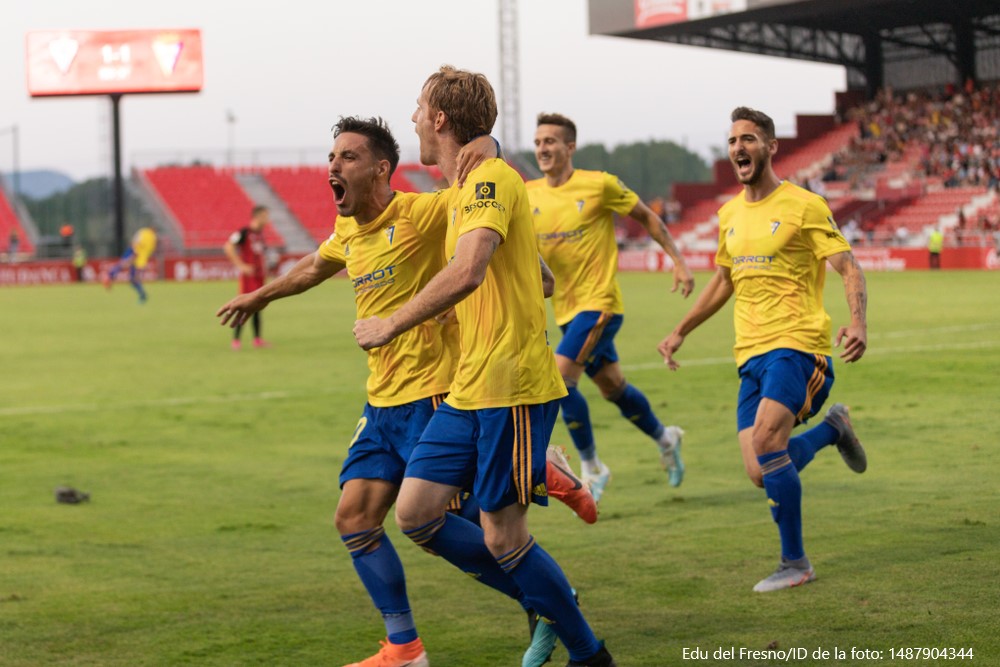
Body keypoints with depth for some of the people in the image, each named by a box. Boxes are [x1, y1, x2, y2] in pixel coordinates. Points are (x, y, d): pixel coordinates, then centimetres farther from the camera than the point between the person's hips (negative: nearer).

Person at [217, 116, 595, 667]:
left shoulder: (420, 213, -14)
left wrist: (482, 150, -44)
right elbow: (315, 267, 33)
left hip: (430, 394, -8)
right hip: (382, 402, 8)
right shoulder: (348, 233, 10)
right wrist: (260, 296, 47)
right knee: (354, 518, 4)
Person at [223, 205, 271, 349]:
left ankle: (257, 339, 16)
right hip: (248, 275, -8)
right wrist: (241, 265, -20)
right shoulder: (244, 232, -13)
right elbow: (228, 246, -20)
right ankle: (236, 339, -4)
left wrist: (263, 268, 14)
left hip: (259, 275, 8)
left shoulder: (260, 233, 12)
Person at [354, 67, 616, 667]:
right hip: (471, 388, 10)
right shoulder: (462, 191, 18)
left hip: (512, 387, -9)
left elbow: (468, 271, -30)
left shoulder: (490, 178, -12)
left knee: (503, 538, -6)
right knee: (416, 512, 5)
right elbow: (542, 281, 27)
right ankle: (546, 601, 17)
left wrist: (392, 325, -22)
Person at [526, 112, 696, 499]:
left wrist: (678, 261, 0)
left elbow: (647, 218, 2)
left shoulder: (599, 185, -10)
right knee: (611, 387, 17)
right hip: (566, 308, 6)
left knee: (560, 378, -18)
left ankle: (591, 468, -3)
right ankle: (664, 438, 42)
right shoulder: (527, 196, 2)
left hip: (599, 303, -6)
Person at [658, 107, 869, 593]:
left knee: (766, 442, -25)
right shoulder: (729, 215, 15)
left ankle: (795, 563, -10)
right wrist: (681, 331, 25)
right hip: (751, 353, 6)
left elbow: (849, 269, -8)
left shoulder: (804, 206, -5)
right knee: (762, 474, -4)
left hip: (797, 344, -6)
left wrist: (858, 323, -26)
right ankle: (832, 429, 26)